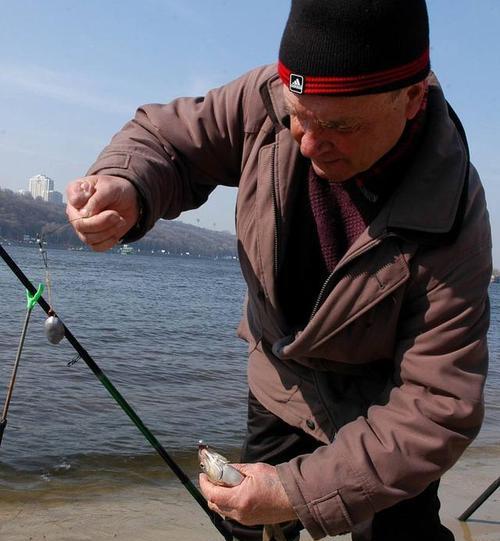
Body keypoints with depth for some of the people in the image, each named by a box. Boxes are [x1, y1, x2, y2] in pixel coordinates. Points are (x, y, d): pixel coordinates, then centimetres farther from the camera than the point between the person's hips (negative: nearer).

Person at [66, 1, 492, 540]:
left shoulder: (449, 226, -35)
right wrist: (123, 187, -36)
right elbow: (167, 136, -11)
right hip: (278, 375, 4)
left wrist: (302, 493, -36)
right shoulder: (268, 99, -25)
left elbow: (438, 407, -31)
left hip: (379, 405, -3)